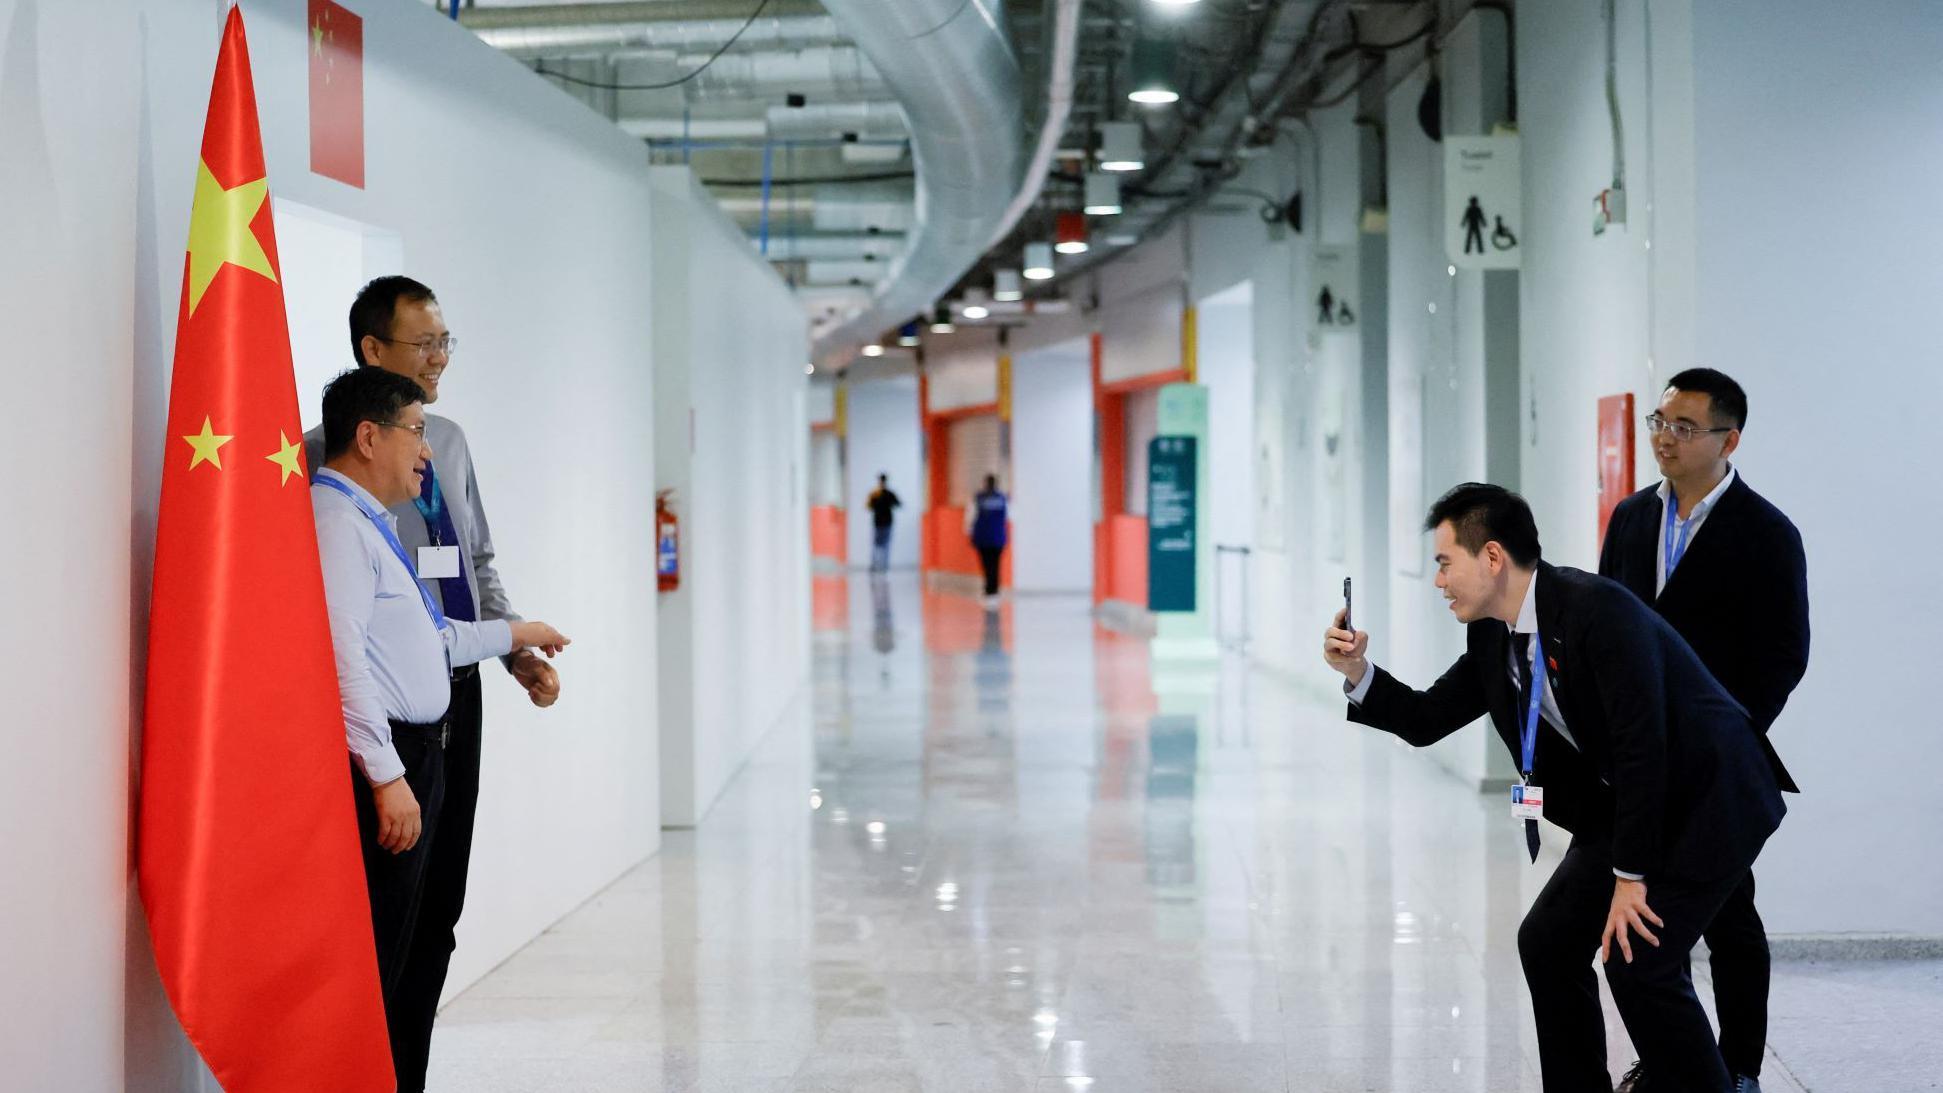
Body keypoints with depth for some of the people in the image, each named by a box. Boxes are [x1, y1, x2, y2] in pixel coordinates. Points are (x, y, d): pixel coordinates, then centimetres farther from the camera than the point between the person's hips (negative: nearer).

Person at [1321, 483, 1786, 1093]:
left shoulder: (1600, 608, -26)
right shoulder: (1493, 637, 1)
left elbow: (1642, 745, -27)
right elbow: (1426, 721, 11)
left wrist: (1630, 877, -23)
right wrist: (1359, 674, -7)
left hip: (1708, 798, -9)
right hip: (1624, 805, 9)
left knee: (1639, 961, -17)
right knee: (1547, 941, 5)